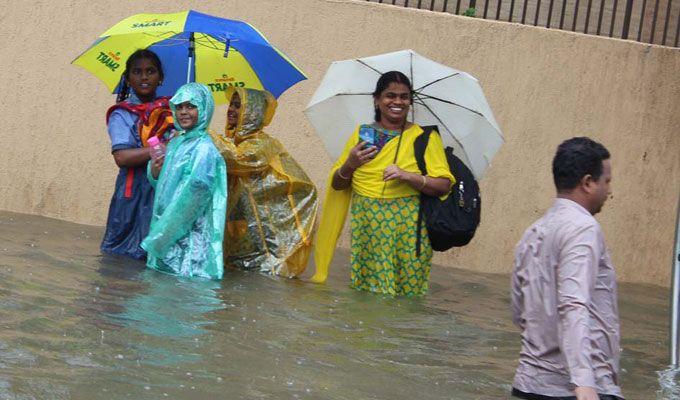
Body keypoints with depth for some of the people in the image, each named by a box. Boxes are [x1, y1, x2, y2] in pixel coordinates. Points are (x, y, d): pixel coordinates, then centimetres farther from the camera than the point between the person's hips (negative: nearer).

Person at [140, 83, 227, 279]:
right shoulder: (175, 143, 12)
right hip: (165, 231, 8)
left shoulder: (204, 149, -13)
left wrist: (160, 235, -17)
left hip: (188, 236, -8)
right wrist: (154, 172, -5)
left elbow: (196, 192, -19)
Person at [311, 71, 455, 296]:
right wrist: (349, 165, -4)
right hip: (365, 230, 2)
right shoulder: (362, 134, 12)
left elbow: (444, 185, -4)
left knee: (407, 292, -6)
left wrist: (408, 176, -18)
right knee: (364, 292, -2)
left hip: (407, 228, -2)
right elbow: (337, 185, 16)